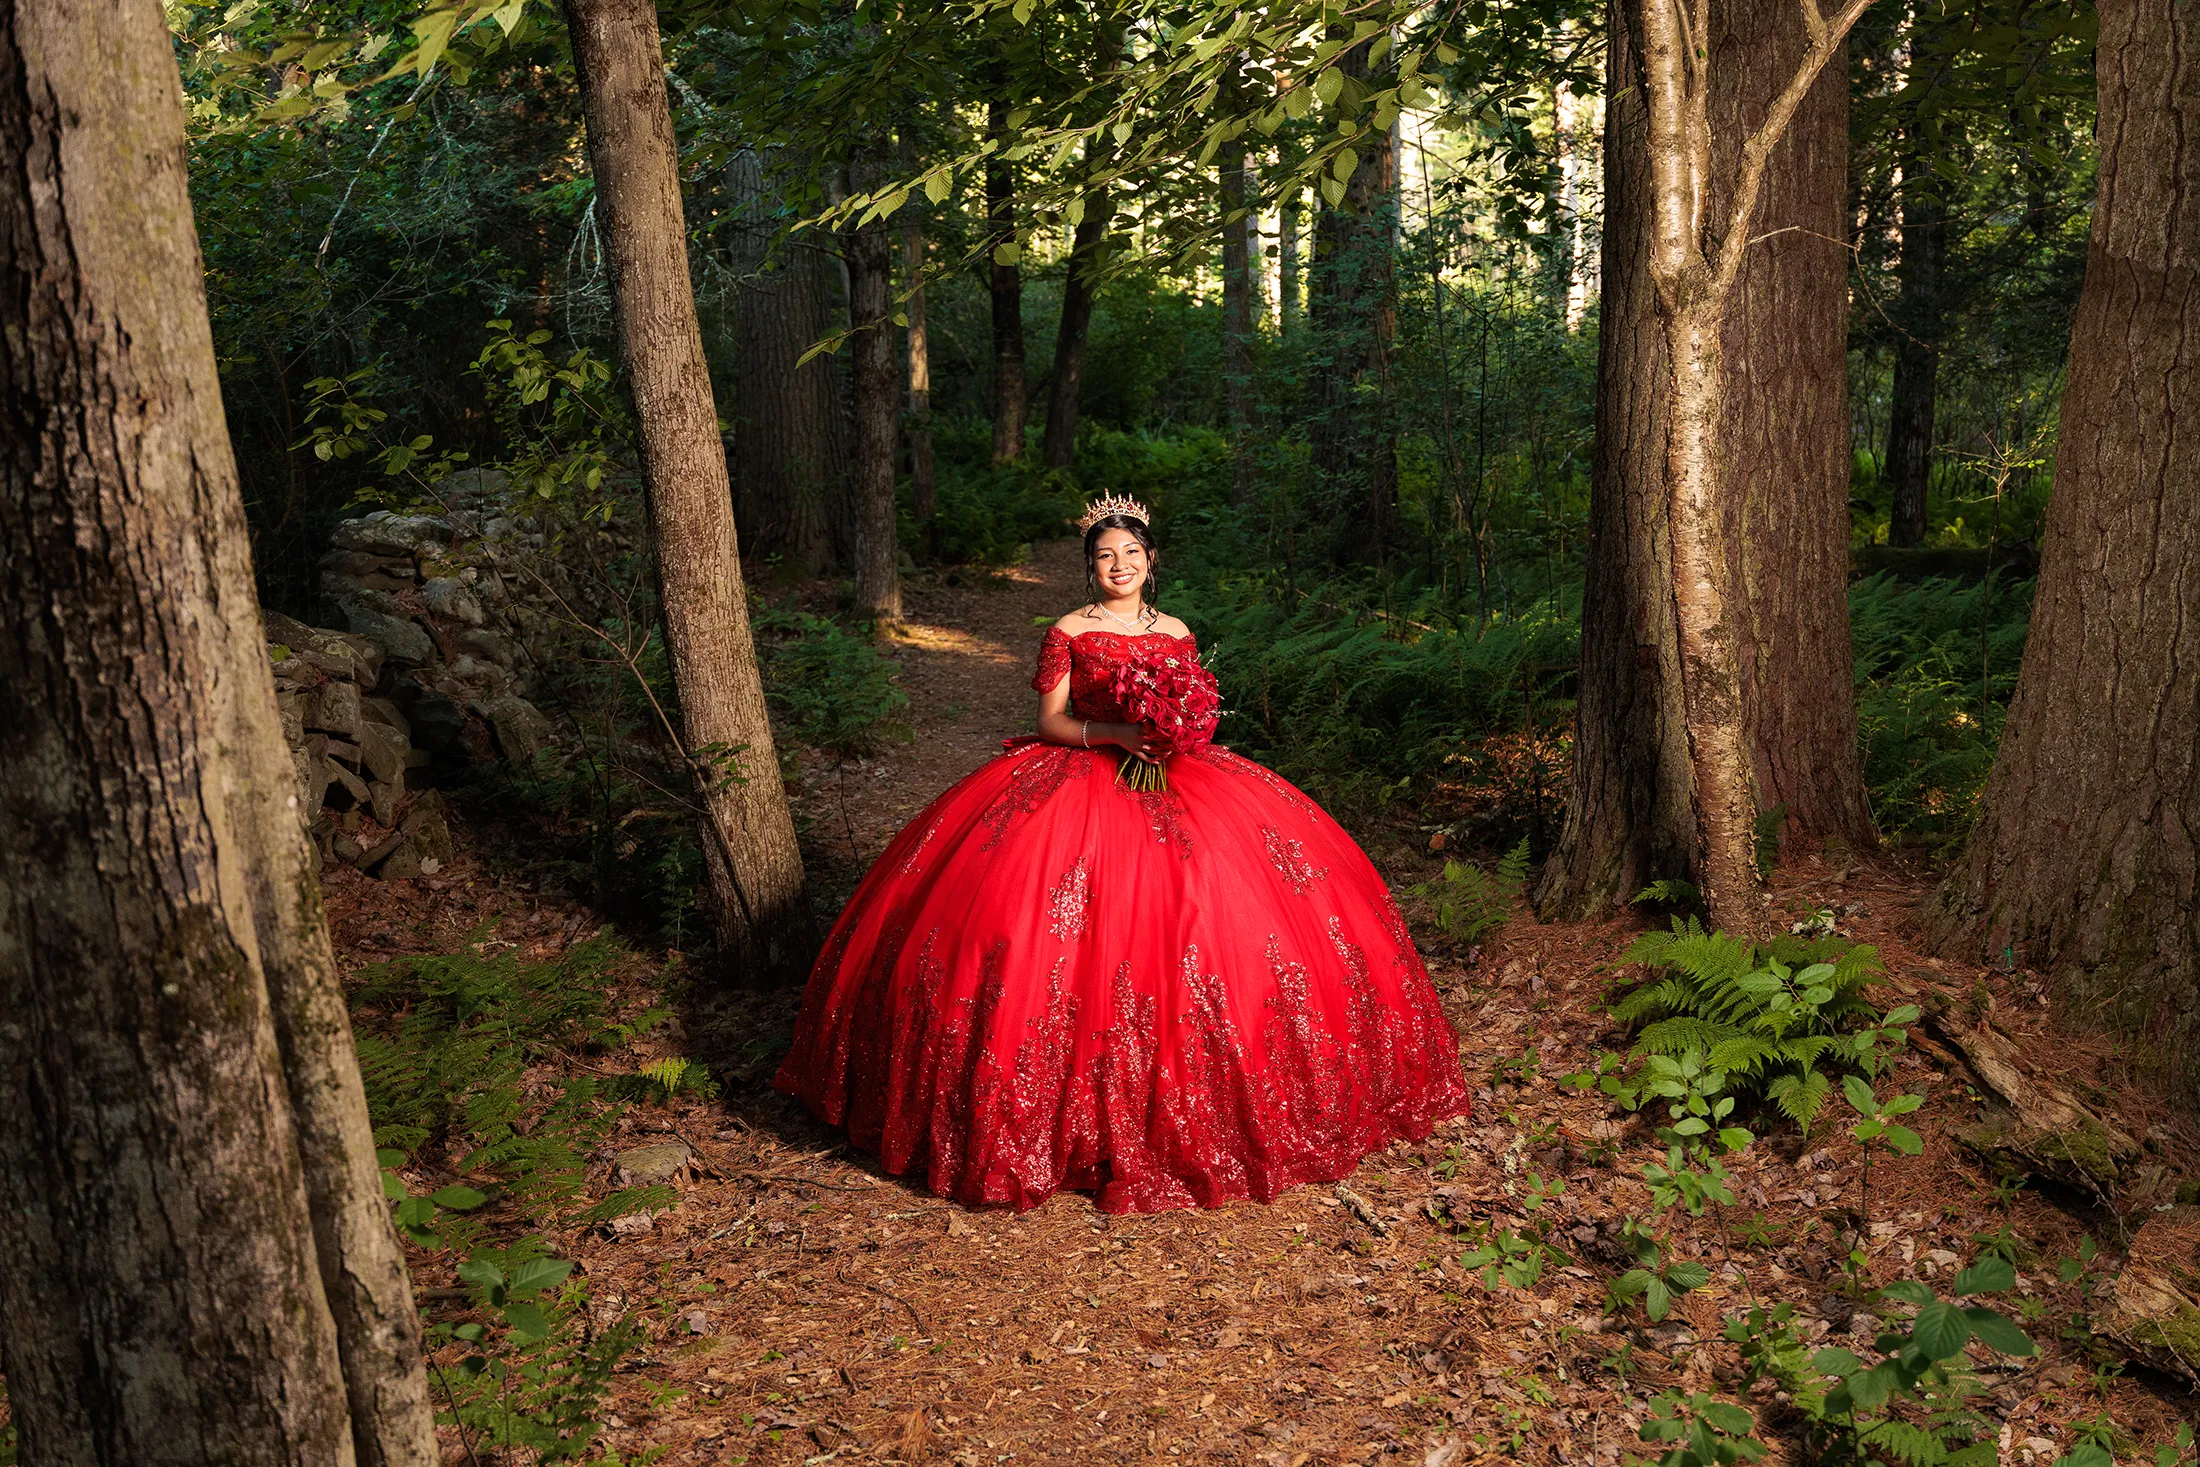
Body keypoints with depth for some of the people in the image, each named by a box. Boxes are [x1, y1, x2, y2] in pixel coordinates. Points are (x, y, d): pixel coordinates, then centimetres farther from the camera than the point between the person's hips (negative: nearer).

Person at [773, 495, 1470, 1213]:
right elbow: (1050, 721, -1)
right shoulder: (1068, 632, 2)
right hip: (1079, 779, -3)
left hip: (1171, 779, 3)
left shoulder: (1177, 634, 11)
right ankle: (1080, 1100, -3)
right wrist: (1112, 734, -17)